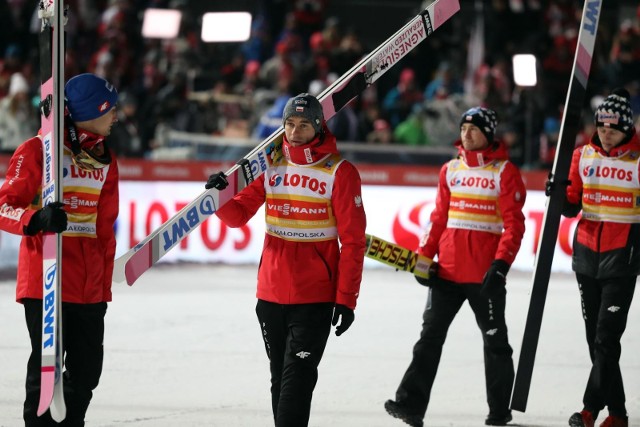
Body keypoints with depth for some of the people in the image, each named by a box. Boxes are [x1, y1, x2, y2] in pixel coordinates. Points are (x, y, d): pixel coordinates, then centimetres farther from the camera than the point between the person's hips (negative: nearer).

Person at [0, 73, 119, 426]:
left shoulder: (104, 161, 15)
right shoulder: (37, 152, -7)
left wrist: (104, 284, 17)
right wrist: (37, 218, -31)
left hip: (89, 288, 6)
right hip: (46, 282, -6)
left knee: (87, 371, 9)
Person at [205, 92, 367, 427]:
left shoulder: (339, 172, -7)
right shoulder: (271, 166, 7)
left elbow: (353, 241, -7)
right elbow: (238, 215, 8)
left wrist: (346, 299, -11)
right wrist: (221, 195, -15)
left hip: (314, 299, -5)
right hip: (271, 295, 5)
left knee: (297, 379, -11)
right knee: (280, 378, 14)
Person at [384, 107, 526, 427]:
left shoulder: (505, 172, -4)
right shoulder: (450, 170, 11)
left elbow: (514, 224, -8)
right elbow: (439, 217, 15)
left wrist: (501, 263, -18)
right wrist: (424, 256, 6)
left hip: (485, 272, -4)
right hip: (448, 269, 4)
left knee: (494, 340, 8)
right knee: (431, 334, -4)